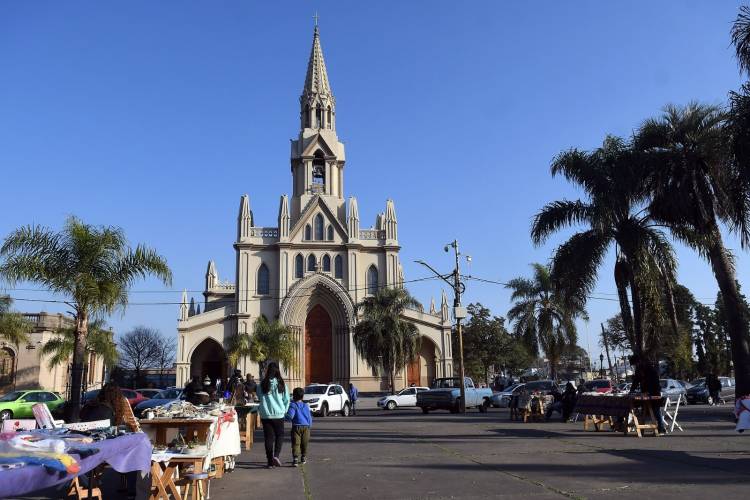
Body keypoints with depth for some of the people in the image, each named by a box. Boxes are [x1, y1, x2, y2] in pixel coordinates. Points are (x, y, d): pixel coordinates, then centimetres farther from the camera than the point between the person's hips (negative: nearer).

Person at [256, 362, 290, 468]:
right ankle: (276, 455, -5)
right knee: (280, 435, 14)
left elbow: (259, 398, 10)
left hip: (265, 415, 1)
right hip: (278, 415, -1)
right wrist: (284, 411, 14)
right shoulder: (281, 384, -6)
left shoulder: (262, 384, -3)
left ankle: (270, 462, 9)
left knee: (268, 438, 7)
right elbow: (287, 400, 0)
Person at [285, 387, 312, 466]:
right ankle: (303, 458, 29)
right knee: (304, 444, 17)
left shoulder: (293, 405, -4)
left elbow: (290, 416, -16)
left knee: (296, 444, -6)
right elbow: (310, 417, 12)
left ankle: (295, 459, -19)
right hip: (306, 427, 4)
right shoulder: (306, 406, 10)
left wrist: (286, 416, 5)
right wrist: (309, 425, 24)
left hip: (296, 427, -4)